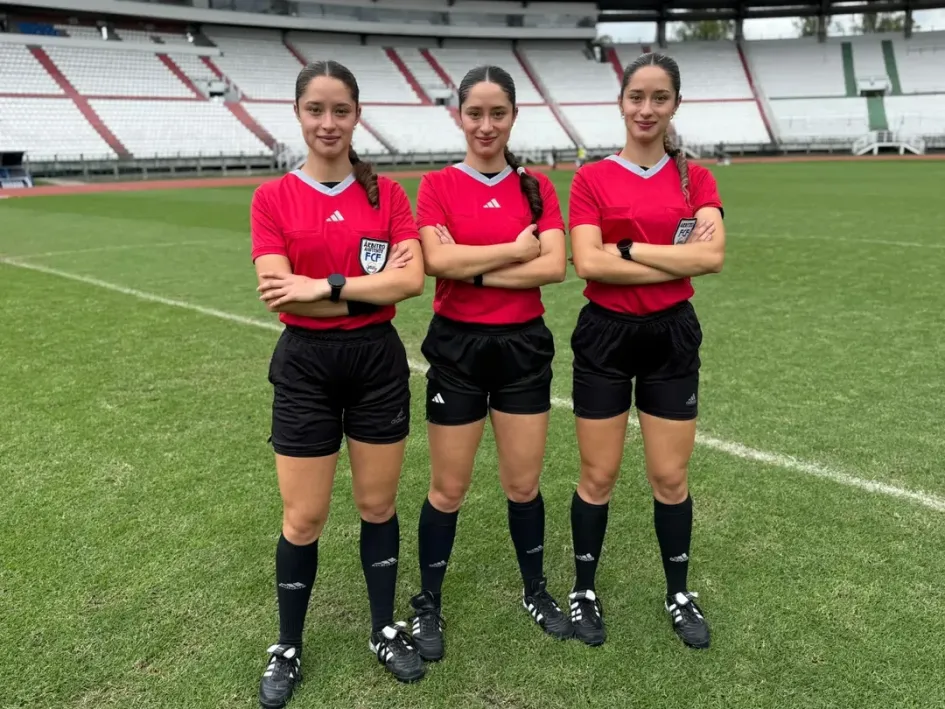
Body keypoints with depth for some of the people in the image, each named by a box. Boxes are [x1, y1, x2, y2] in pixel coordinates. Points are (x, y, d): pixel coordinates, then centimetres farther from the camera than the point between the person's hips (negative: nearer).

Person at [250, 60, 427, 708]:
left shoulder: (386, 193, 1)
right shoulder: (274, 198, -2)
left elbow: (412, 281, -12)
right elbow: (277, 291, -15)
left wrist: (323, 285, -17)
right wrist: (371, 288, -15)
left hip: (378, 361, 1)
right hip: (305, 366, -1)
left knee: (378, 505, 13)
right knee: (304, 518, 8)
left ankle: (386, 631, 33)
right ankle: (288, 649, 30)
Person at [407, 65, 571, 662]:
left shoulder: (536, 187, 4)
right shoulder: (438, 185, -2)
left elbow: (555, 267, -10)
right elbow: (439, 261, -19)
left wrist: (476, 272, -15)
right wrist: (516, 248, -12)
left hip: (523, 344, 2)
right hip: (457, 345, -2)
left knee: (524, 483, 12)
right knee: (448, 488, 7)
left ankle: (536, 591, 35)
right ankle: (428, 605, 28)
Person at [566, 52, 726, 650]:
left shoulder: (695, 178, 3)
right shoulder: (592, 179, -3)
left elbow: (713, 256, -13)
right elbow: (588, 263, -16)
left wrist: (627, 248, -15)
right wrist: (677, 259, -16)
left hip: (672, 335, 2)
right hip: (605, 335, -1)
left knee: (671, 477, 10)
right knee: (598, 476, 8)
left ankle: (680, 595, 31)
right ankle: (585, 591, 28)